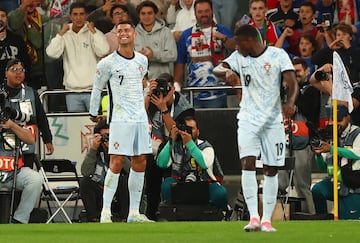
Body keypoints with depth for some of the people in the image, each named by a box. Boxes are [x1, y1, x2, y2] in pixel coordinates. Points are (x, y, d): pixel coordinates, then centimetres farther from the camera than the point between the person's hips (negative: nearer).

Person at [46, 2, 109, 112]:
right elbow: (52, 53, -6)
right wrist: (61, 33, -5)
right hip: (72, 90, 2)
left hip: (92, 88, -2)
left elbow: (103, 51, -16)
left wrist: (93, 31, -9)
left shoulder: (94, 33, 2)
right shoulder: (65, 35, 8)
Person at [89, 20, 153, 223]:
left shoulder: (142, 61, 10)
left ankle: (134, 212, 10)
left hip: (141, 119, 6)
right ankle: (105, 212, -11)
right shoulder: (108, 63, -5)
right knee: (117, 163, -12)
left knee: (140, 163, 5)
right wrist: (94, 113, 11)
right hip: (120, 120, -6)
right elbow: (97, 88, 6)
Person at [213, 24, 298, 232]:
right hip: (248, 119, 1)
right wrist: (227, 72, -31)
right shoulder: (239, 57, 6)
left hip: (273, 119, -1)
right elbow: (217, 69, -7)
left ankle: (266, 220, 9)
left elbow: (292, 82, -11)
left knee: (271, 170, 2)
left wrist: (291, 102, -32)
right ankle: (254, 217, -19)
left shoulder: (278, 55, -3)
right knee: (248, 163, -16)